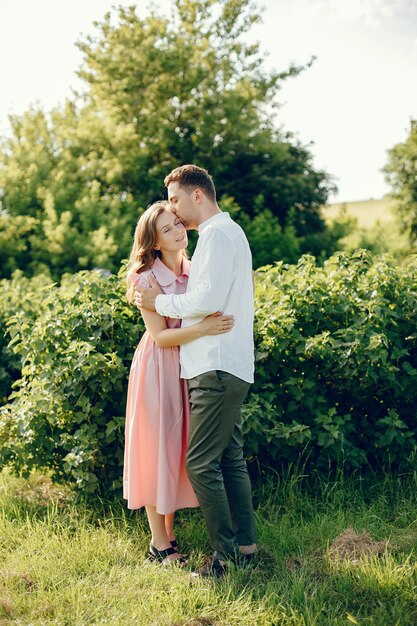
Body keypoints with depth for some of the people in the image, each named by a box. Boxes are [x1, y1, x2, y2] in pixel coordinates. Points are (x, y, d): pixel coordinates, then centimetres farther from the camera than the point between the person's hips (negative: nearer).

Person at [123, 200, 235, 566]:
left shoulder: (193, 271, 7)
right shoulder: (148, 278, -12)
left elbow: (207, 314, 16)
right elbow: (160, 335, -17)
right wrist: (201, 329, -29)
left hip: (188, 369, 6)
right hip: (159, 369, -6)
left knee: (179, 449, 10)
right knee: (157, 450, -1)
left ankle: (170, 534, 21)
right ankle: (159, 544, 7)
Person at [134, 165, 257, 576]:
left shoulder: (218, 234, -11)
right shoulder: (227, 232, 22)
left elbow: (210, 298, -21)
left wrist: (160, 302, -9)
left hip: (218, 369, -11)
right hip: (226, 367, 11)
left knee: (201, 463, -8)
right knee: (230, 459, 14)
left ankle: (227, 555, -1)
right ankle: (246, 545, 20)